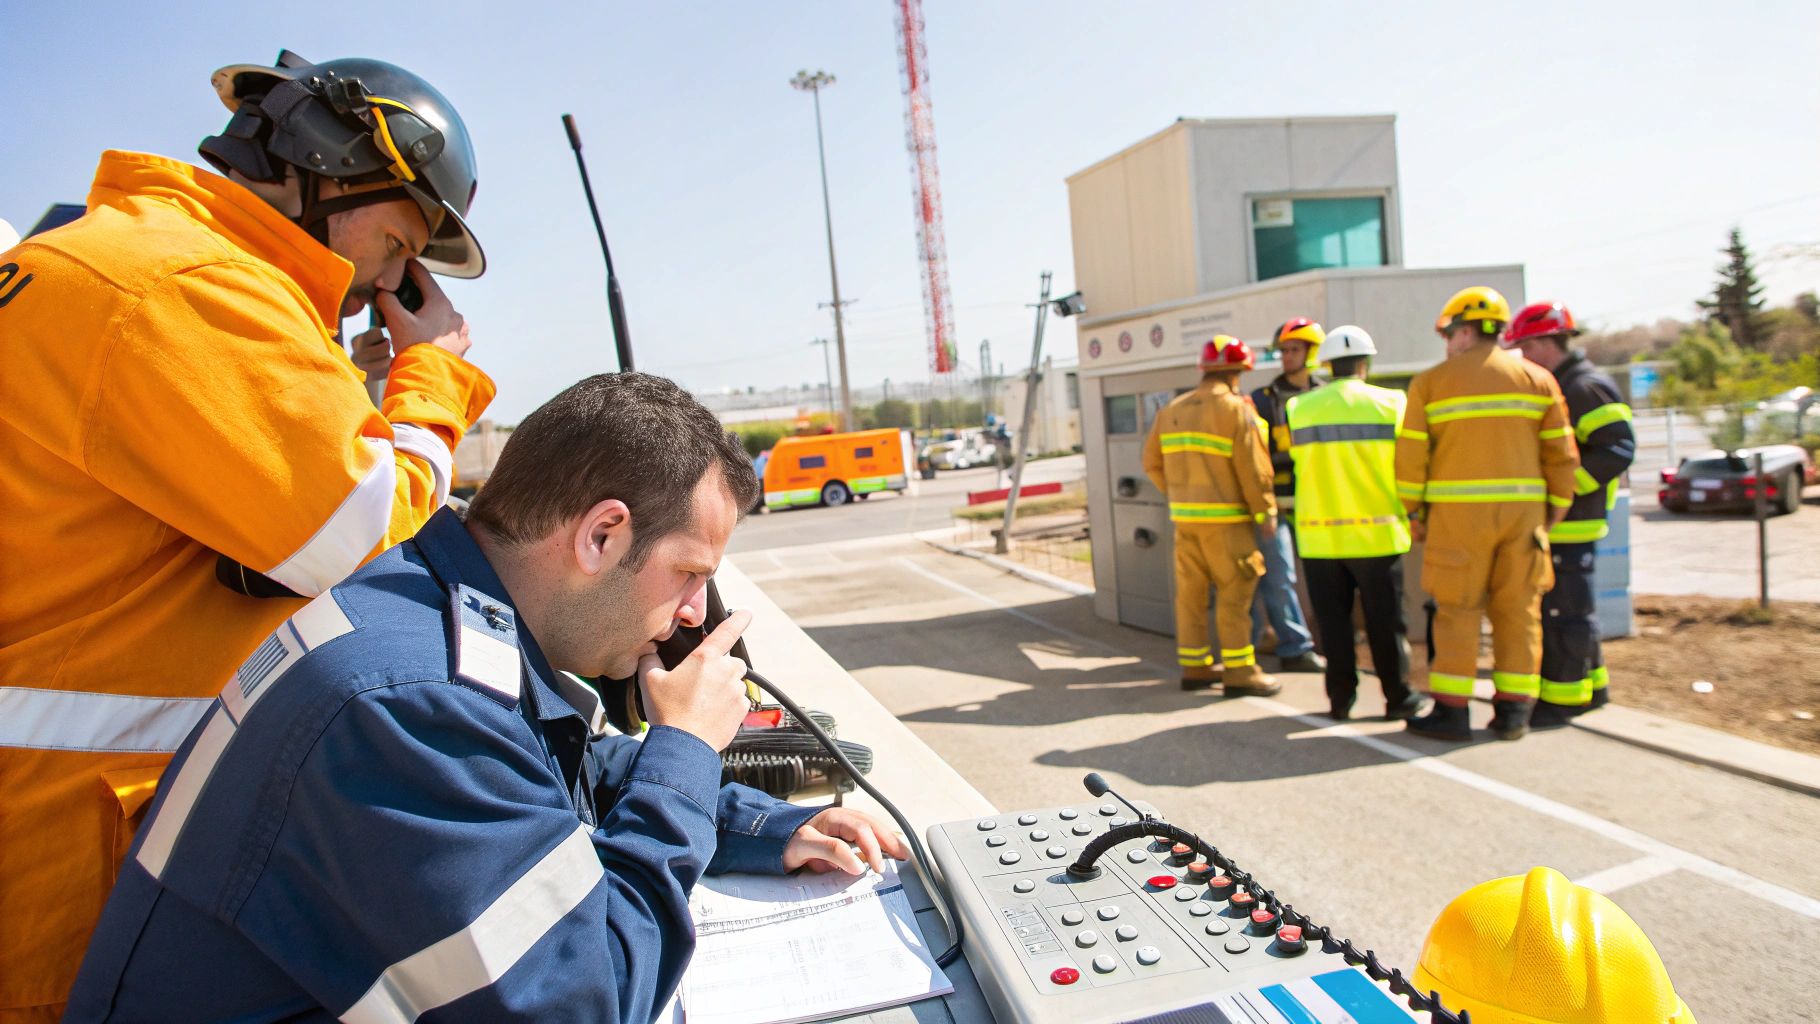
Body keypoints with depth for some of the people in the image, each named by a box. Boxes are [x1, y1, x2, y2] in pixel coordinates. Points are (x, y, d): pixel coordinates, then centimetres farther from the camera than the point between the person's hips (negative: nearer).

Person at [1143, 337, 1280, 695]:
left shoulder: (1171, 411, 9)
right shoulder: (1236, 410, -9)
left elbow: (1153, 463, 11)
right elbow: (1253, 469, -12)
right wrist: (1266, 513, -3)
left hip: (1184, 516, 6)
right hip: (1225, 518, -6)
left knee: (1191, 591, 11)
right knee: (1234, 593, 0)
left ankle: (1194, 667, 18)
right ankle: (1240, 673, 3)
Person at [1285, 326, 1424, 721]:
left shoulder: (1300, 407, 0)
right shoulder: (1389, 403, -3)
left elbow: (1300, 464, 5)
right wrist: (1412, 512, 17)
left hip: (1319, 534, 1)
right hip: (1376, 532, -1)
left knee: (1334, 622, 10)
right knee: (1385, 621, 9)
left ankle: (1340, 698, 15)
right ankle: (1398, 697, 17)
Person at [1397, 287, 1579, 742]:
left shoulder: (1430, 382, 0)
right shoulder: (1537, 379, 8)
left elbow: (1411, 455, -2)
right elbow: (1562, 454, 7)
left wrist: (1415, 512, 7)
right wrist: (1556, 510, 15)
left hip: (1459, 512, -3)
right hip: (1522, 510, 3)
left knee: (1458, 610, 2)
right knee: (1519, 610, 8)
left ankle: (1451, 710, 3)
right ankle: (1513, 711, 11)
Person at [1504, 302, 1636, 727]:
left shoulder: (1588, 388, -13)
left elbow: (1618, 449, -21)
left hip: (1569, 522, -10)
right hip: (1547, 521, 10)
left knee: (1564, 611, -5)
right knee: (1553, 607, 16)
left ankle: (1562, 699, 2)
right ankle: (1591, 685, 27)